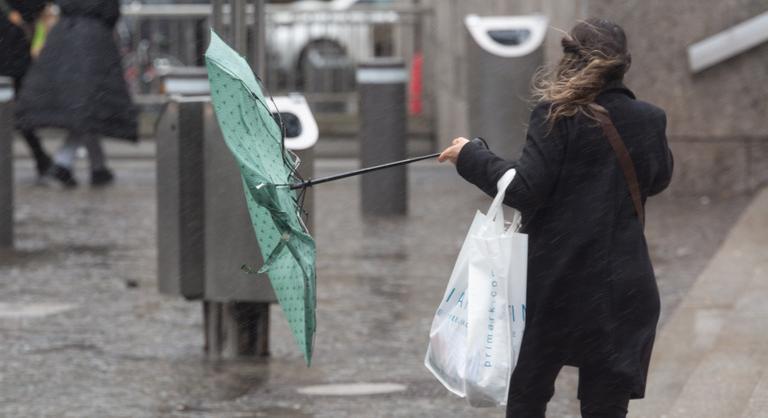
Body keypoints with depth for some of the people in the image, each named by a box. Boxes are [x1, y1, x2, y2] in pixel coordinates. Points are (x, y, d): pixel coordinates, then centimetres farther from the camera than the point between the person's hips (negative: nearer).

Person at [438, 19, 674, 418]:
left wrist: (470, 157, -4)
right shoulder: (648, 120, 1)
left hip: (555, 281, -3)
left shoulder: (556, 115, -12)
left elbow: (525, 190, -16)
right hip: (621, 289, 3)